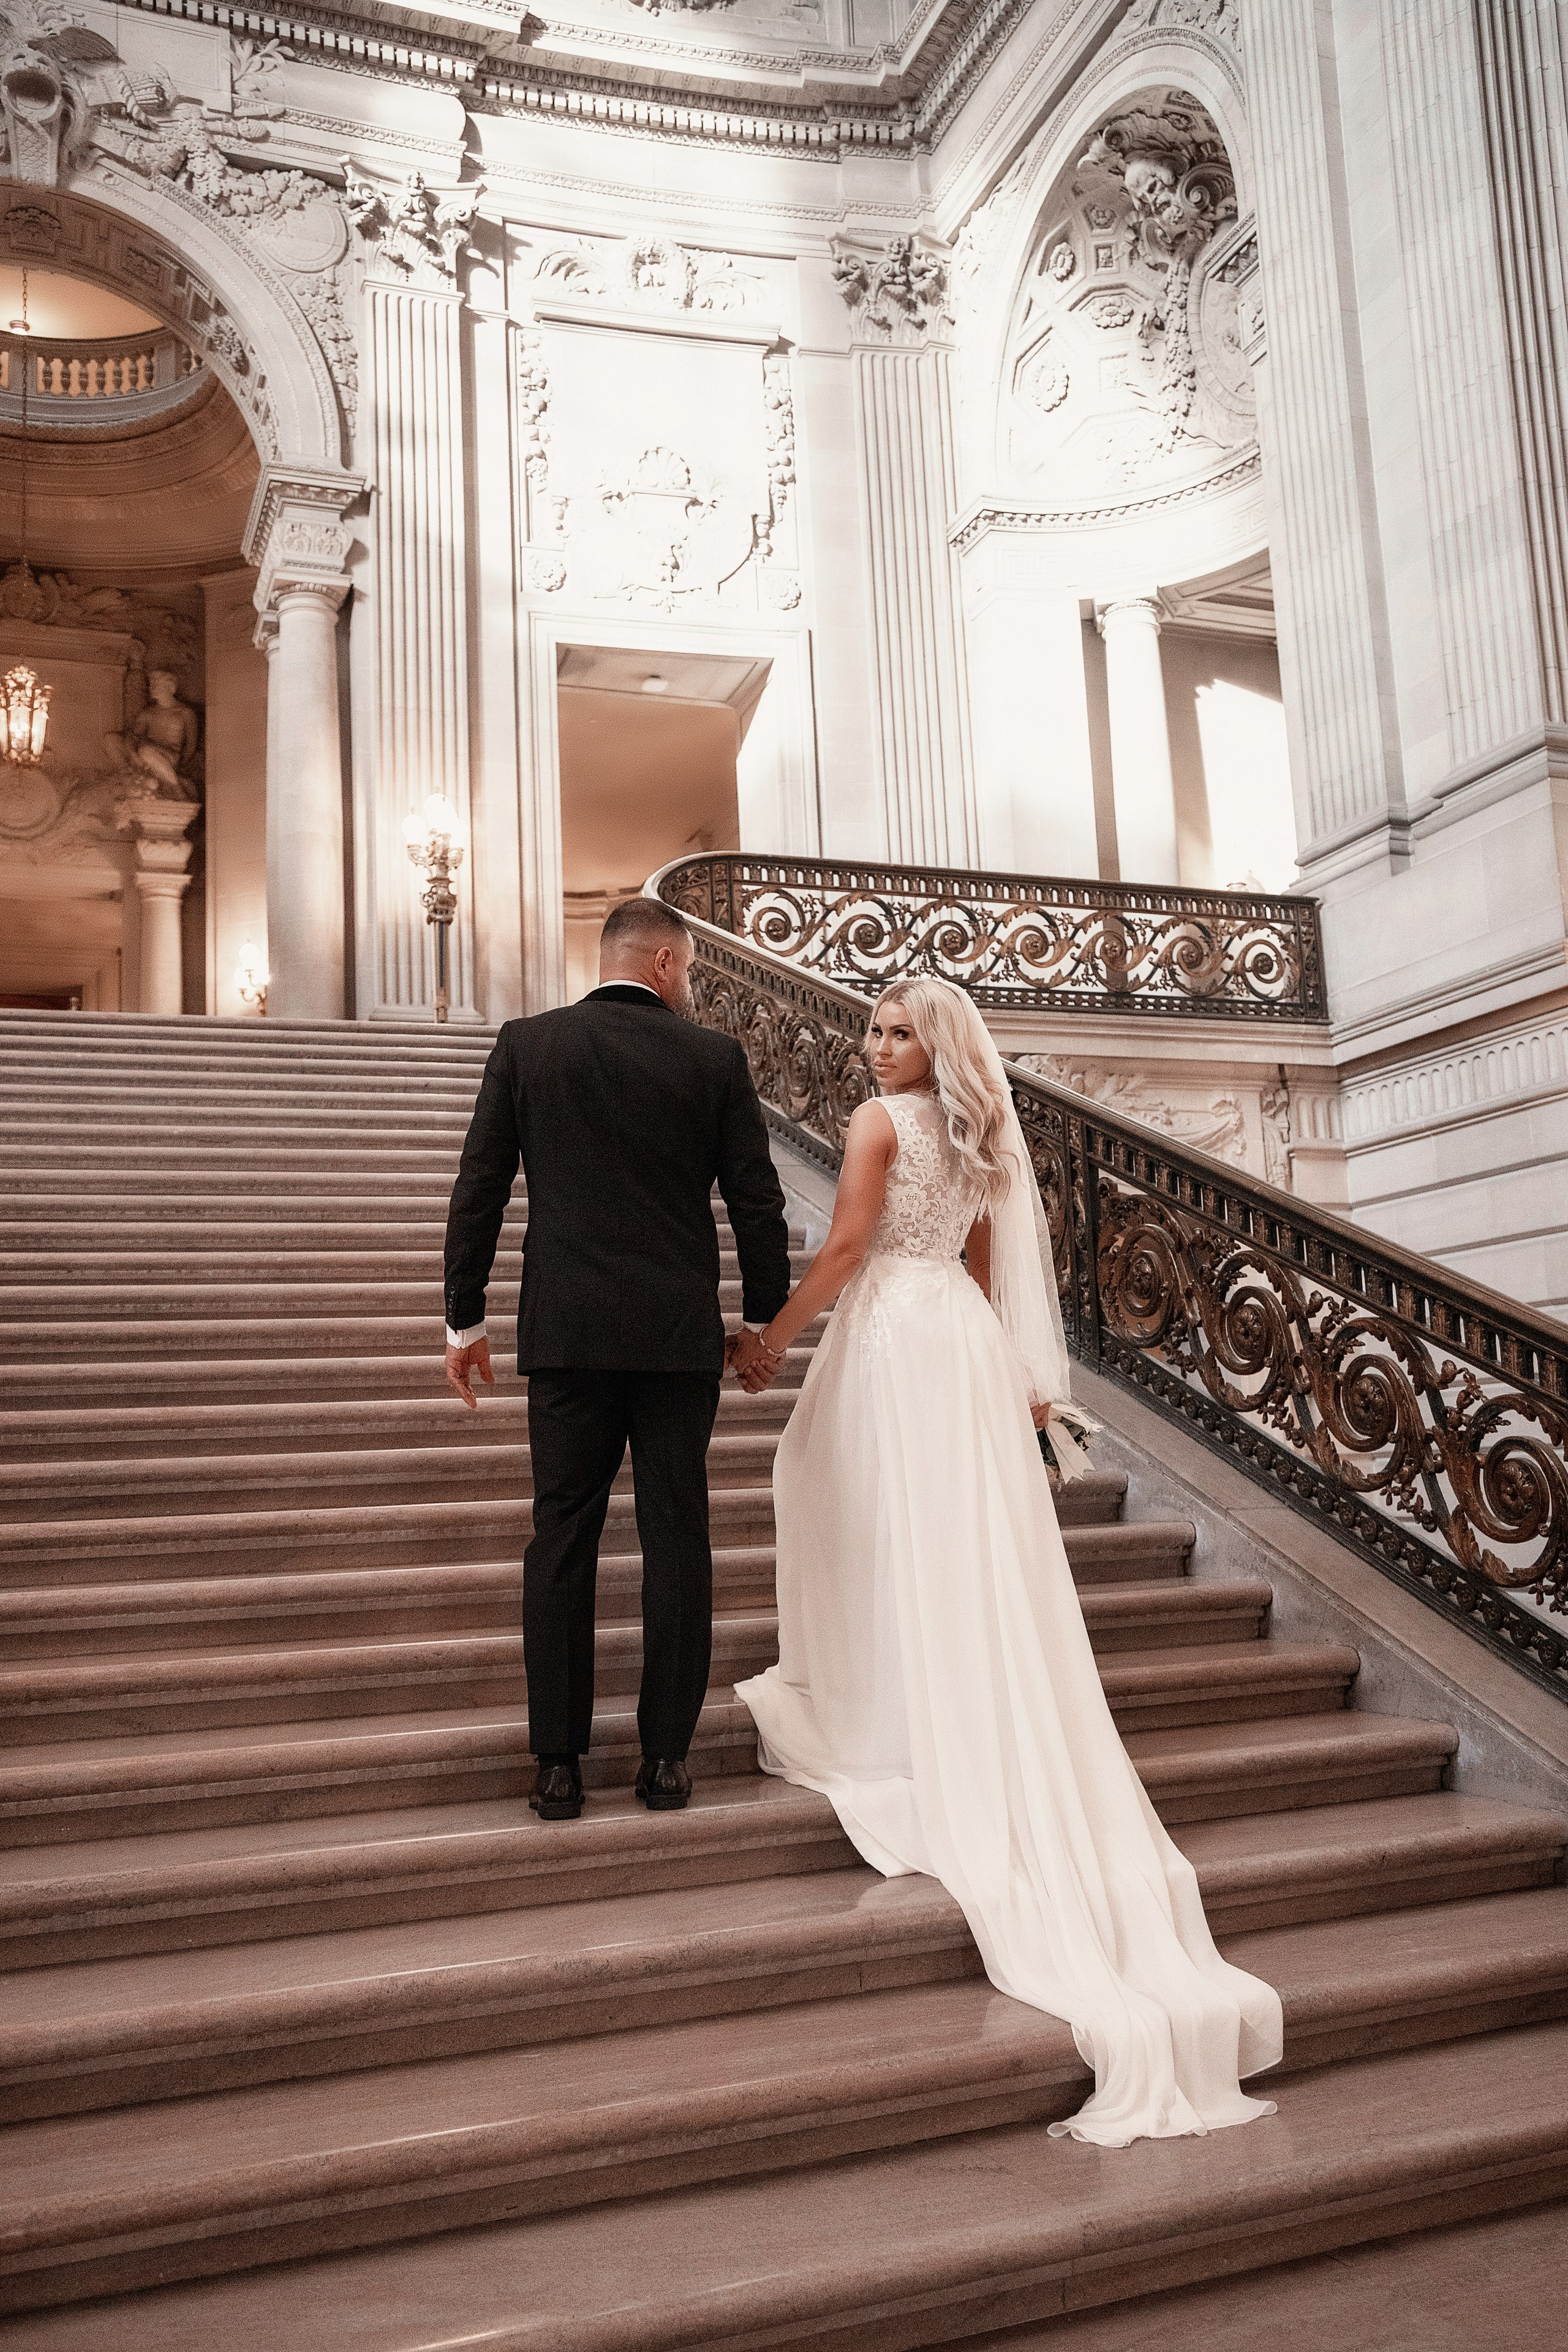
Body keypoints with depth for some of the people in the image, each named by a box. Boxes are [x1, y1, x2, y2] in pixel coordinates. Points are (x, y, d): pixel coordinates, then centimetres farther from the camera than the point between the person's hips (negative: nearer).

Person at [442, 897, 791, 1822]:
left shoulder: (525, 1044, 3)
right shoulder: (714, 1056, 1)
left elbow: (479, 1192, 2)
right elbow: (759, 1201, 2)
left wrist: (465, 1319, 8)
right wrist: (762, 1318, 14)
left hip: (566, 1331, 1)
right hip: (679, 1333, 0)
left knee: (563, 1540, 7)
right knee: (677, 1539, 7)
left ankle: (560, 1764, 11)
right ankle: (667, 1759, 13)